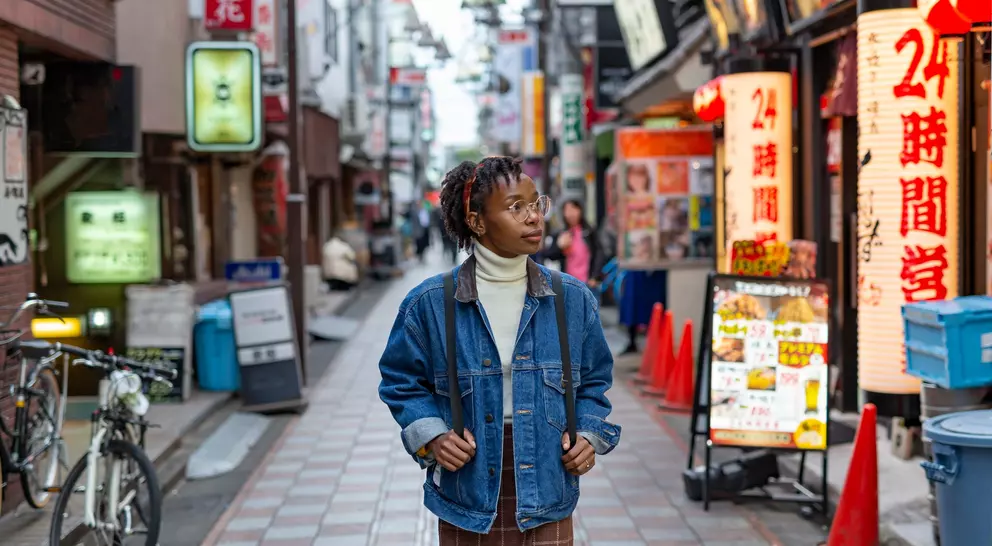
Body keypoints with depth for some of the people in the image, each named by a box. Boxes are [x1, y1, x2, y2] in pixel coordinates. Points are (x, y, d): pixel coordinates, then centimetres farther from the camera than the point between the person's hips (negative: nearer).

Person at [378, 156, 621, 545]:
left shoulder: (573, 299, 0)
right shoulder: (429, 303, -6)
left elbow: (593, 382, 13)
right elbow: (403, 382, 6)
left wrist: (589, 435, -3)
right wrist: (432, 436, -9)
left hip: (546, 495, 2)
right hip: (467, 495, -1)